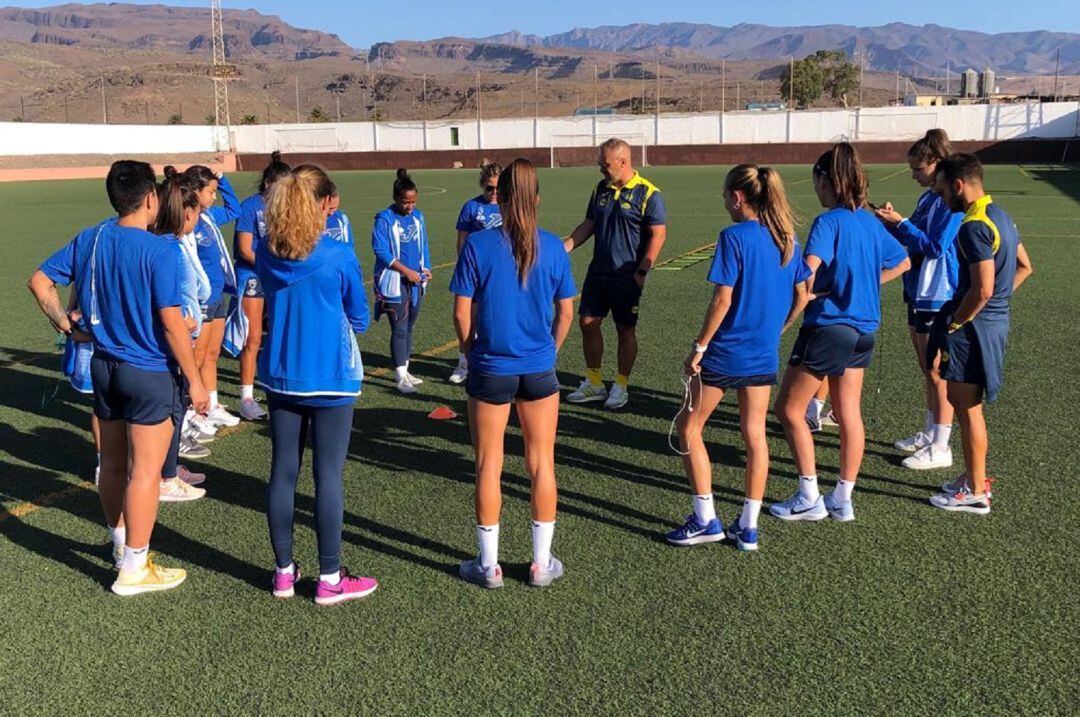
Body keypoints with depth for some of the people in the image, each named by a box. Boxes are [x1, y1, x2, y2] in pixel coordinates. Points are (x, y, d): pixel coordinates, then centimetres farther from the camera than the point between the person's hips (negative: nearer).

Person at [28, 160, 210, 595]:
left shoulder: (88, 240, 3)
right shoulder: (160, 250, -18)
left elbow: (39, 282, 8)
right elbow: (172, 322, -18)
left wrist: (64, 324, 17)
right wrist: (195, 381, -11)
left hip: (104, 366, 7)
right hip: (150, 374, -7)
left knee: (112, 464, 19)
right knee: (145, 470, 2)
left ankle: (121, 541, 38)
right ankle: (134, 569, 10)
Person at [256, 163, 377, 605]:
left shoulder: (265, 255, -1)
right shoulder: (339, 257, -14)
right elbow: (359, 320, -2)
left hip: (280, 376, 5)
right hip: (330, 379, -4)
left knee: (282, 471, 12)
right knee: (328, 475, 3)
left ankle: (284, 572, 23)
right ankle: (330, 580, 12)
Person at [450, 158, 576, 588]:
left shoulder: (478, 245, -9)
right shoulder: (552, 247, -3)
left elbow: (461, 314, -7)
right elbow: (566, 312, 3)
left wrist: (472, 353, 10)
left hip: (490, 370, -1)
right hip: (539, 370, 2)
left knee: (489, 466, 10)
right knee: (542, 463, 12)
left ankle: (489, 566, 20)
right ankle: (542, 564, 21)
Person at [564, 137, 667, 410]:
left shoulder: (648, 193, -10)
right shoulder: (601, 189, 9)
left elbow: (658, 234, -12)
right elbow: (588, 225, 16)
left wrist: (642, 271, -16)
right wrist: (565, 248, 4)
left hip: (626, 276, -6)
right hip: (597, 272, 6)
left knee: (626, 330, 5)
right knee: (588, 323, 7)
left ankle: (621, 386, 18)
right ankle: (594, 383, 21)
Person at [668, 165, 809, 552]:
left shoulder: (734, 236, -15)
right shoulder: (787, 238, 5)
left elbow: (723, 298, -18)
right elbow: (802, 294, 9)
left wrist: (699, 347, -12)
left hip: (725, 350, -7)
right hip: (764, 354, 7)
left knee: (689, 427, 9)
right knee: (755, 435, 12)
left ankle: (706, 520, 12)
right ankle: (748, 527, 18)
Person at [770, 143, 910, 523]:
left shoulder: (829, 221, -15)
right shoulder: (870, 222, 8)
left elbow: (809, 265, -31)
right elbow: (903, 262, 22)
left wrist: (809, 291, -12)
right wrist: (864, 283, 15)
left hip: (827, 327, -8)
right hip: (863, 331, 8)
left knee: (789, 409, 5)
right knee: (849, 415, 13)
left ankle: (809, 499, 8)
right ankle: (843, 499, 21)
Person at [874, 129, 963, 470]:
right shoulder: (928, 198, 11)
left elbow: (935, 246, -21)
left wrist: (899, 223, -17)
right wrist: (893, 222, 2)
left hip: (939, 298, -9)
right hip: (919, 293, 9)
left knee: (937, 374, -2)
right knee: (927, 371, 18)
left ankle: (940, 448, 6)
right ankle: (929, 434, 30)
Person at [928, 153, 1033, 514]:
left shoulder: (975, 226, -21)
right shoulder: (999, 216, 10)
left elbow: (982, 290, -26)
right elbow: (1024, 266, 20)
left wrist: (953, 324, -15)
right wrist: (1001, 298, 16)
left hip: (974, 326, -10)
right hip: (995, 321, 10)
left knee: (968, 408, 1)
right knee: (963, 402, 20)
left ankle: (975, 493, 11)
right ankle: (975, 477, 31)